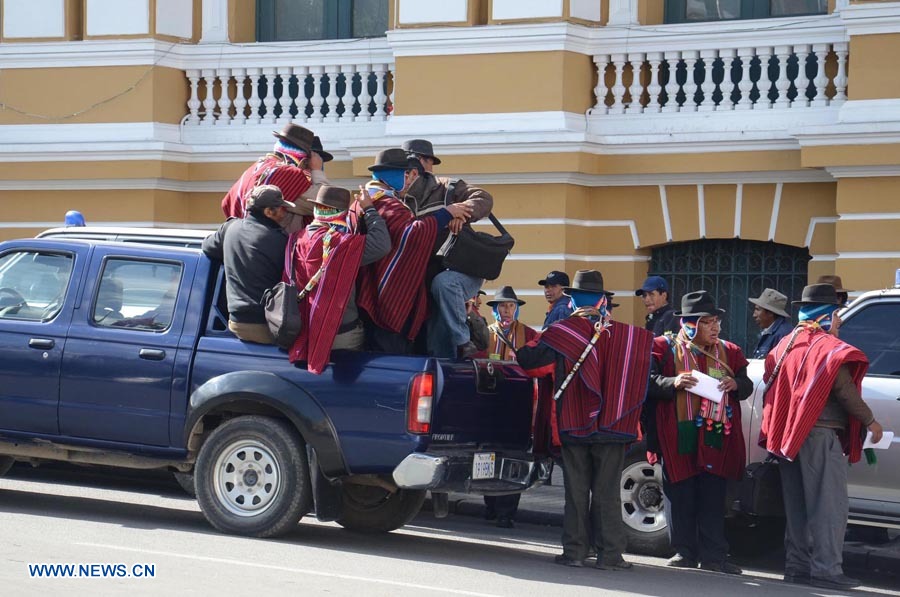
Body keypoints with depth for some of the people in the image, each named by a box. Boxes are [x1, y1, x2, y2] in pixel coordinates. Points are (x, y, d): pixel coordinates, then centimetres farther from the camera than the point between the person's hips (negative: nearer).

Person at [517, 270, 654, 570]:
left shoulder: (562, 332, -6)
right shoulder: (625, 335, -2)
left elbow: (525, 359, -7)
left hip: (573, 422, -1)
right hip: (612, 422, 1)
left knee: (576, 490, 7)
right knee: (607, 492, 5)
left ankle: (575, 551, 7)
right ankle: (610, 554, 3)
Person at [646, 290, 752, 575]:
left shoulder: (728, 352, 13)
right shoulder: (667, 349, 2)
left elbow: (747, 387, 16)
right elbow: (649, 382, -4)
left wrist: (735, 384, -6)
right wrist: (673, 383, -21)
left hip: (716, 436, 2)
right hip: (679, 436, -2)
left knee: (713, 498, 2)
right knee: (681, 495, 2)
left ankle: (713, 556, 5)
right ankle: (684, 552, 12)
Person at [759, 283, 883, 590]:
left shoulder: (785, 345, 14)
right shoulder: (830, 348, -10)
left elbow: (774, 386, 16)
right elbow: (845, 391, -12)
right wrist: (869, 421, -1)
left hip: (788, 435, 8)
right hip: (820, 433, -8)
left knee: (797, 504, 14)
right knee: (829, 504, -6)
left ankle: (797, 565, 17)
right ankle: (826, 570, -10)